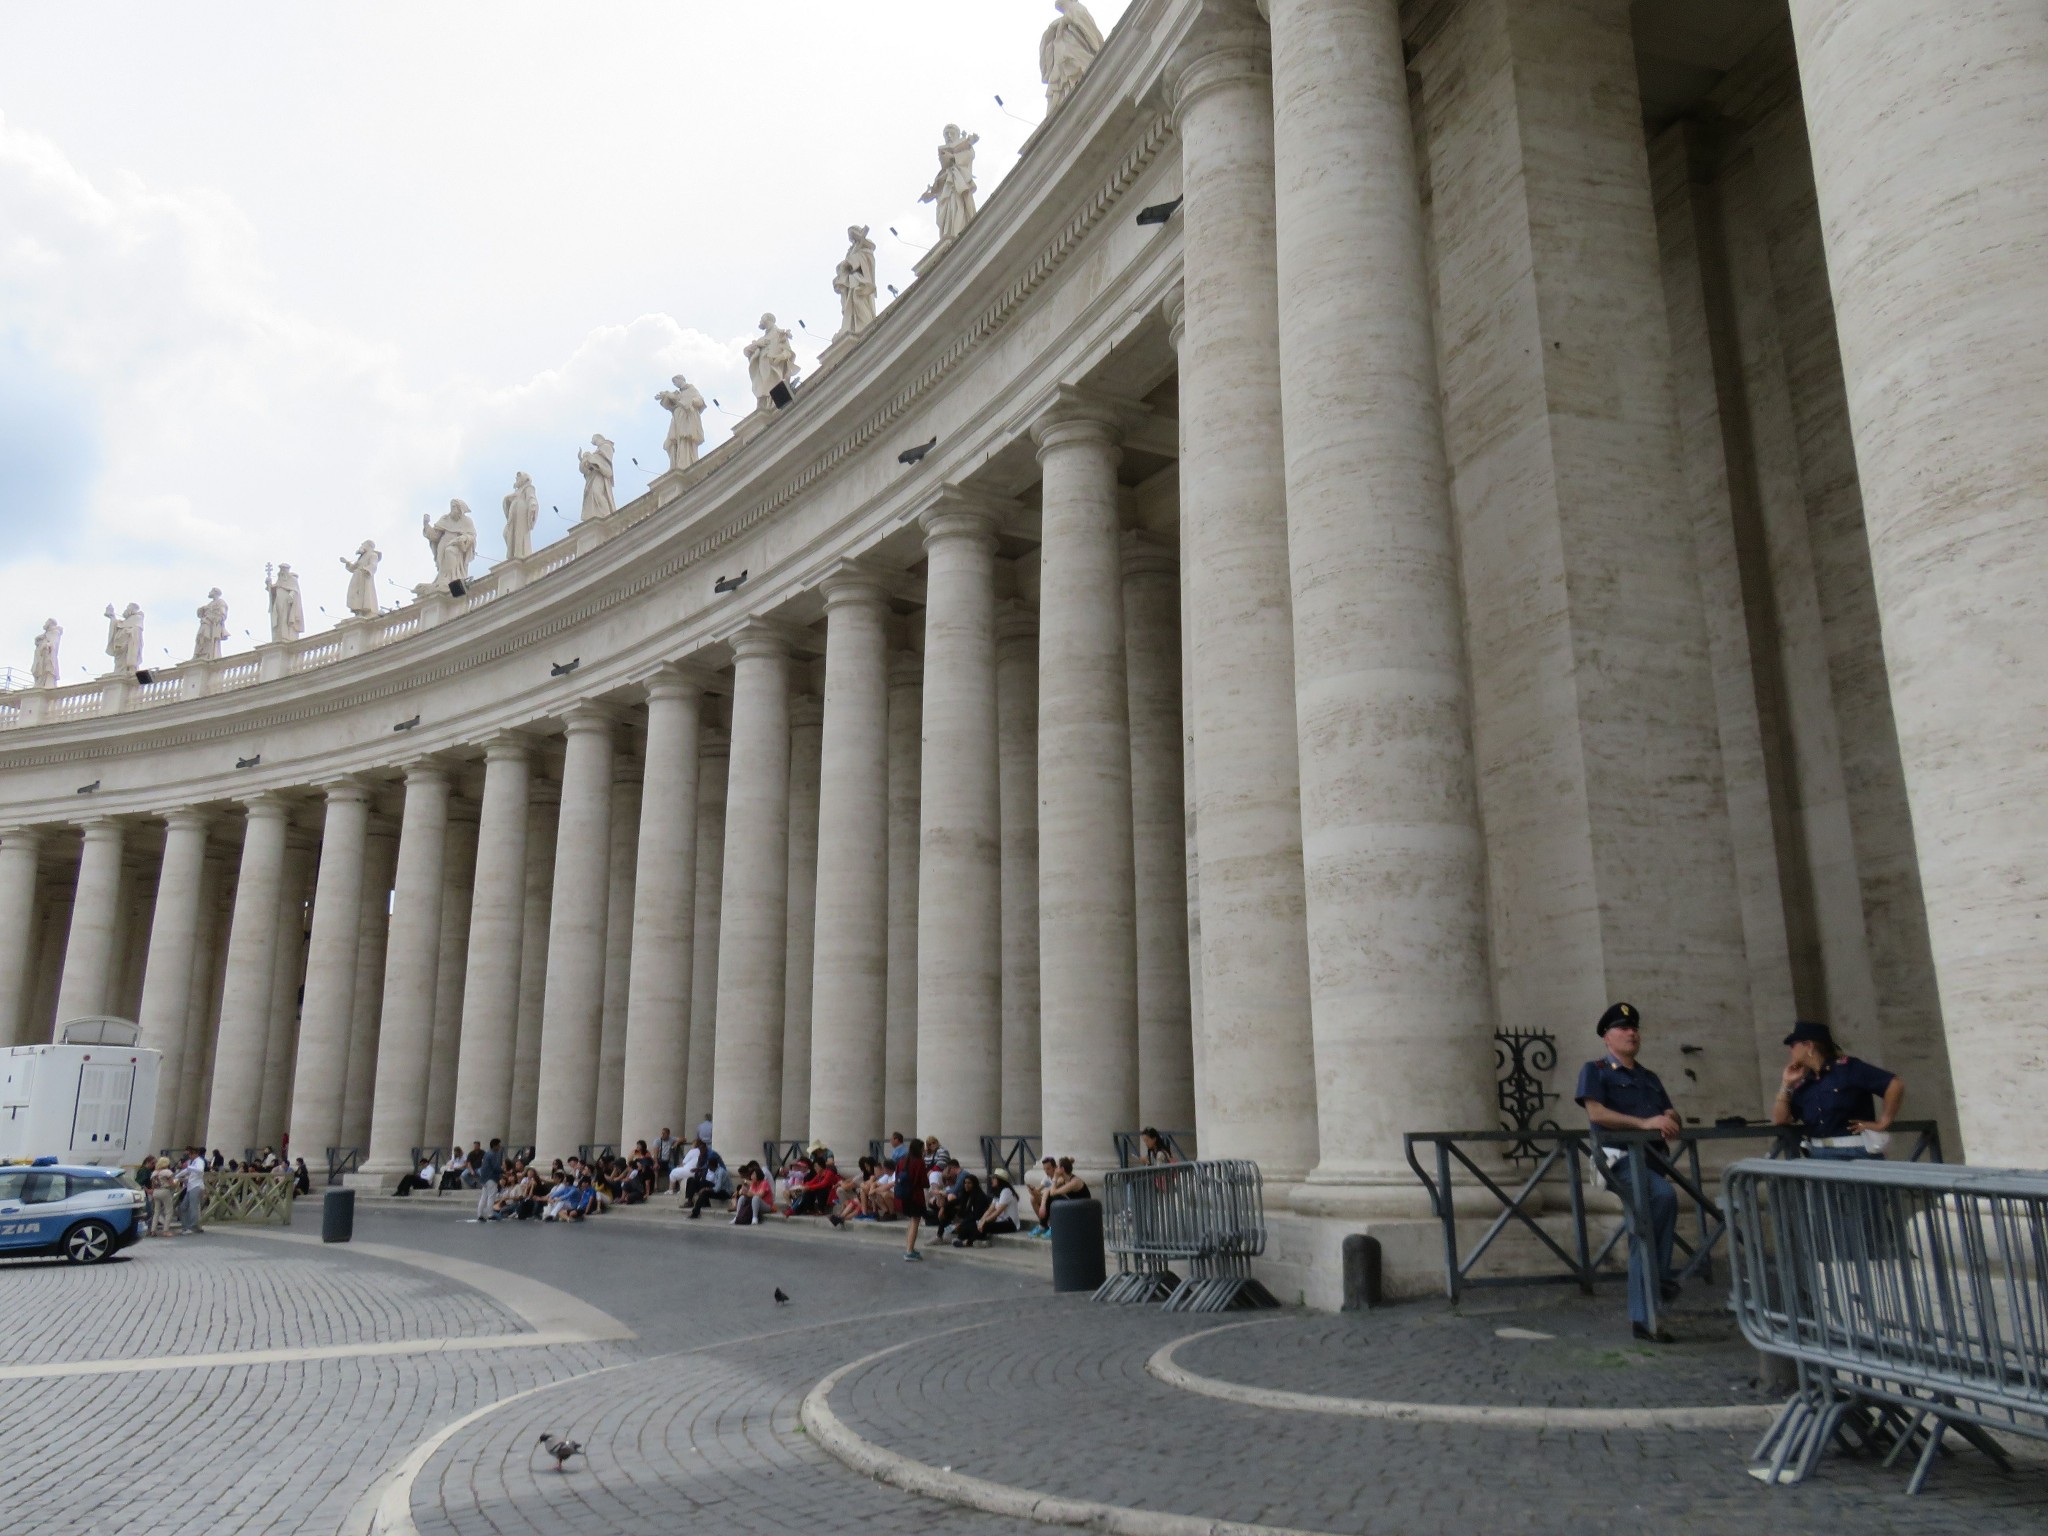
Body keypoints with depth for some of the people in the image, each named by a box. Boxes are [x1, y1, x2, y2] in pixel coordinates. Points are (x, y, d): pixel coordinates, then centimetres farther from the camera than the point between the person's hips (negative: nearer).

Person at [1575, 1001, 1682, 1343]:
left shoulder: (1650, 1078, 24)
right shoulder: (1595, 1071, 3)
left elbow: (1671, 1113, 16)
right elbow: (1595, 1112, -11)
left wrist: (1669, 1124, -10)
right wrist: (1644, 1122, -20)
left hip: (1650, 1158, 7)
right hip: (1619, 1156, -7)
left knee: (1643, 1236, 5)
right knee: (1665, 1195, -33)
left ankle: (1641, 1318, 11)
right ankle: (1659, 1277, -18)